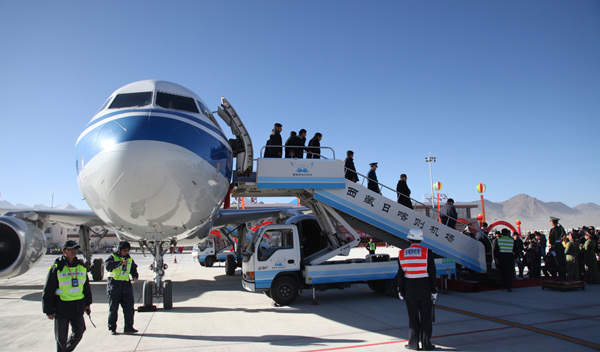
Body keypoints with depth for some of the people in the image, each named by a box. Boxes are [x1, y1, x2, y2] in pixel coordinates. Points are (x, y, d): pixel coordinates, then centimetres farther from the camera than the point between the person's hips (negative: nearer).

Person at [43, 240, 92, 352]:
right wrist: (48, 311, -6)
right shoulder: (56, 268, -8)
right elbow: (48, 291, -5)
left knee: (79, 331, 12)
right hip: (61, 307, -4)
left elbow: (86, 287, 15)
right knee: (61, 337, 5)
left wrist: (88, 303, 14)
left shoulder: (81, 266, 6)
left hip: (78, 307, 4)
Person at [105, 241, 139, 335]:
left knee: (129, 307, 1)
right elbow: (107, 265, -20)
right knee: (113, 308, 5)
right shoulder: (113, 257, -1)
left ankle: (128, 327, 7)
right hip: (114, 285, -4)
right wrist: (120, 263, -29)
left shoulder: (130, 259, 12)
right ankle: (112, 328, 17)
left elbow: (133, 269, 20)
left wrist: (135, 276, 0)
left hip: (126, 285, 4)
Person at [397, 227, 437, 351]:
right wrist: (434, 291, 1)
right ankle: (426, 344, 12)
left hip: (409, 289, 2)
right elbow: (432, 273, -6)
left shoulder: (402, 253, -1)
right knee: (426, 316, 8)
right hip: (425, 288, -2)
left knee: (413, 317, 10)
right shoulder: (427, 252, -8)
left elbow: (400, 274, 2)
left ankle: (413, 343, 16)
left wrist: (400, 291, 10)